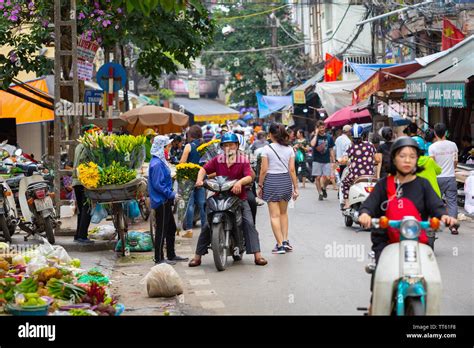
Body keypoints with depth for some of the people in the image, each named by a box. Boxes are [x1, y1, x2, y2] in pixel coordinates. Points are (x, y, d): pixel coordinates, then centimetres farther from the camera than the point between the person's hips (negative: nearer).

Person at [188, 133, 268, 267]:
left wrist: (239, 182, -36)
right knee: (207, 225, -3)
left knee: (249, 223, -13)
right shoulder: (217, 160, 6)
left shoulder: (243, 160, -3)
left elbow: (249, 177, -15)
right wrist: (199, 179, -16)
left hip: (239, 197, -2)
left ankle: (257, 255, -11)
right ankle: (197, 256, 3)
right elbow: (204, 169, 5)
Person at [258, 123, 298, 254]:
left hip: (271, 181, -4)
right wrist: (295, 187, 6)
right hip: (286, 180, 4)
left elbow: (264, 170, -8)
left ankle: (280, 244, -4)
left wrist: (260, 186, 1)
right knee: (283, 212, 21)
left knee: (274, 215, 0)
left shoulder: (267, 148, -7)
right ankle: (285, 240, 13)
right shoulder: (289, 149, 3)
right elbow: (292, 170, 1)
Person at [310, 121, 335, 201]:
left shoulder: (329, 137, 8)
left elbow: (331, 150, 12)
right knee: (318, 177, -1)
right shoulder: (315, 137, 1)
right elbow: (312, 144, -21)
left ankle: (323, 188, 22)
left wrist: (333, 160, 7)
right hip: (317, 160, -1)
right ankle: (320, 193, 8)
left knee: (326, 177, -6)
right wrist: (316, 134, -13)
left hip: (326, 161, 1)